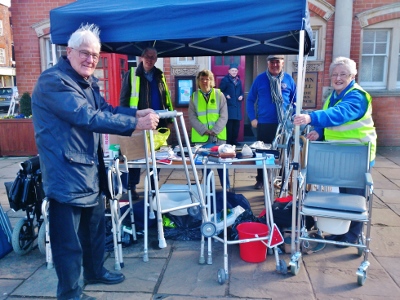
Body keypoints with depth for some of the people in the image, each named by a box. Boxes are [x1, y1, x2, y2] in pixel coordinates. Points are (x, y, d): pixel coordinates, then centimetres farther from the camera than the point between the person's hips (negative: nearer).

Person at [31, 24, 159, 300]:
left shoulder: (89, 81, 14)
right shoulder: (53, 80, -19)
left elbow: (105, 108, 12)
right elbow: (87, 117, -28)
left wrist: (138, 113, -6)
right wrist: (135, 124, -29)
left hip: (91, 170, 10)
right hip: (66, 174, -10)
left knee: (96, 227, 24)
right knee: (69, 240, 3)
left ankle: (95, 271, 45)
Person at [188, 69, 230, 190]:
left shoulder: (219, 95, 4)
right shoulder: (194, 97, 7)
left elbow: (224, 116, -3)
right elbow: (192, 117, 0)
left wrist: (214, 131, -13)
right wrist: (204, 130, -12)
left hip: (218, 136, -1)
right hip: (201, 137, 1)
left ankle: (227, 187, 13)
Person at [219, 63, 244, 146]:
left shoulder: (239, 80, 18)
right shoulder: (225, 80, 0)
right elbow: (220, 91, -3)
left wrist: (241, 96, 3)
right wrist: (226, 96, -17)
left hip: (237, 106, 6)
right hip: (229, 105, -6)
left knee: (236, 124, 7)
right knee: (229, 124, -10)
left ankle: (234, 141, 16)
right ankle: (228, 142, -4)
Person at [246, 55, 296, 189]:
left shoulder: (288, 79, 3)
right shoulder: (260, 79, 0)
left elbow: (295, 101, 10)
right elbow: (250, 100, 4)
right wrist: (252, 118, -3)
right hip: (264, 123, 0)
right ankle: (260, 180, 22)